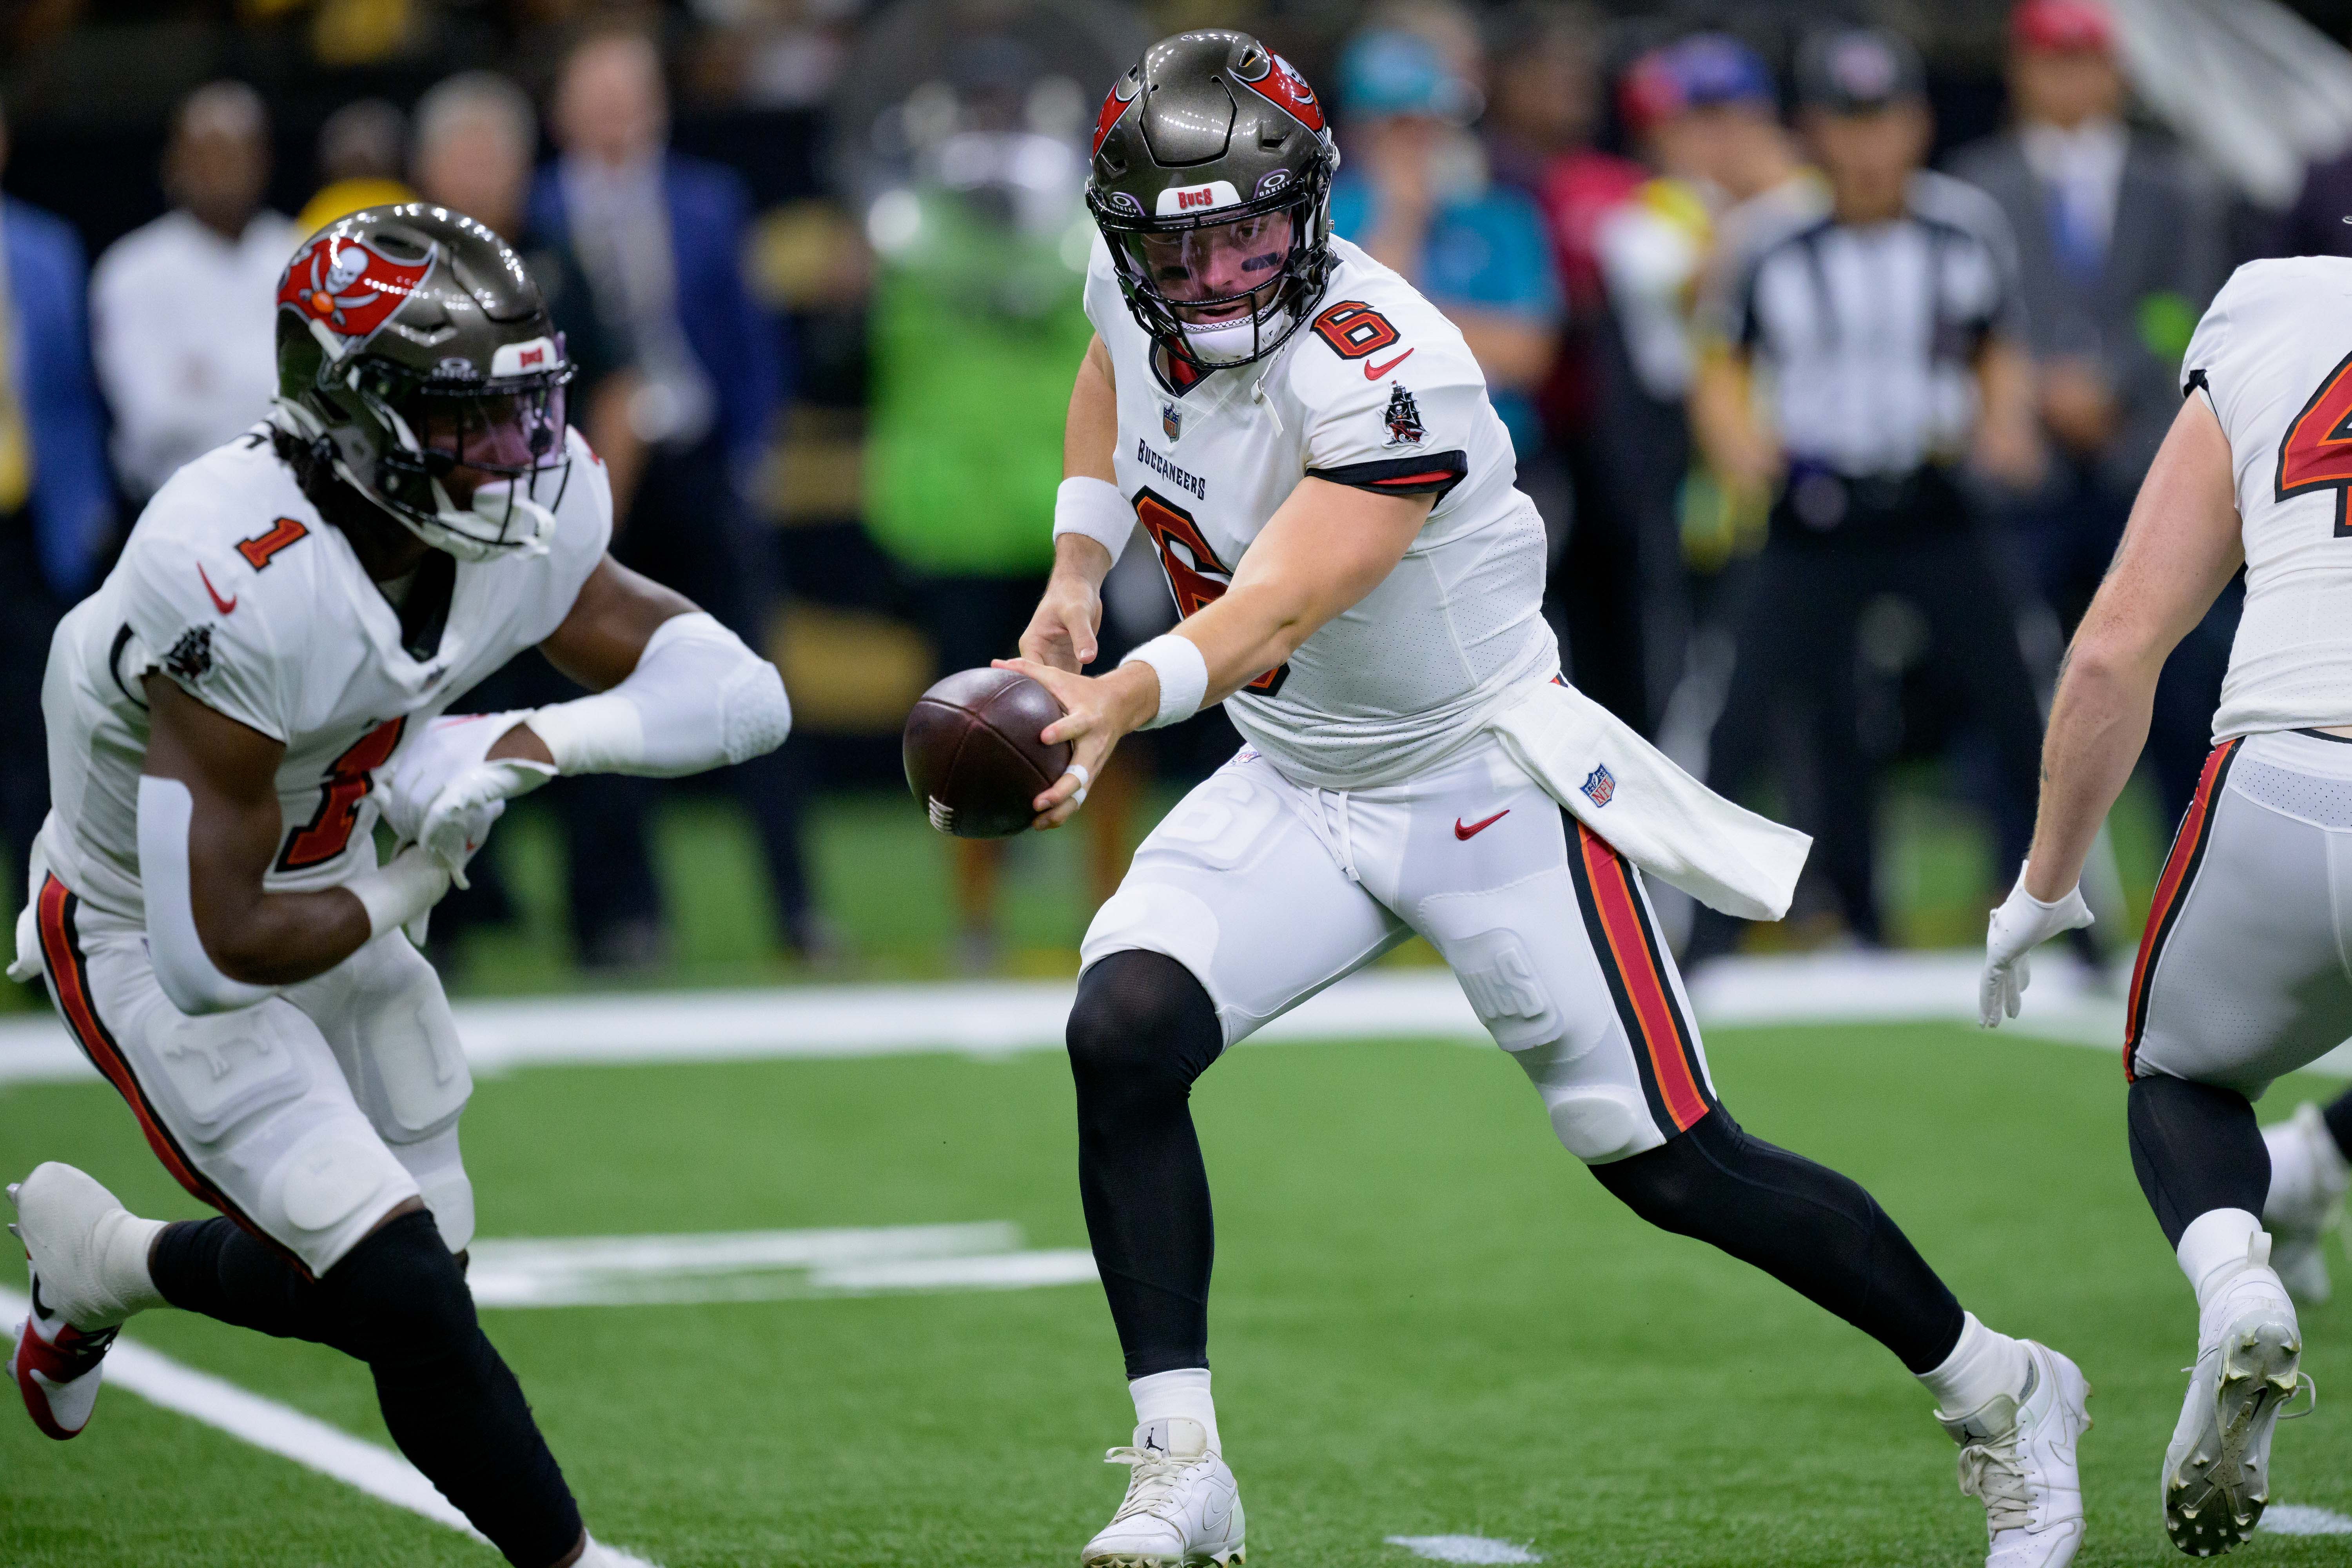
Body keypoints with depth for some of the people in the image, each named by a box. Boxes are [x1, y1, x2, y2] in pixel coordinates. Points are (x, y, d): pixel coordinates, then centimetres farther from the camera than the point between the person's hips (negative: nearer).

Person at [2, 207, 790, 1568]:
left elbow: (744, 692, -14)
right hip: (151, 939, -7)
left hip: (326, 893, 8)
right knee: (406, 1299, -16)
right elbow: (210, 953, -35)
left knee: (405, 1288, 14)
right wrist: (406, 898, -18)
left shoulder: (523, 528, -15)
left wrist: (543, 740, -30)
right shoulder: (243, 589, -37)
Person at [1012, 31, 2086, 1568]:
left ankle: (2000, 1395, 19)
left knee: (1676, 1168, -2)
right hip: (1295, 788, 6)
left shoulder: (1380, 375, -31)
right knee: (1122, 1035, -18)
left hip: (1487, 788, -6)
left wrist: (1114, 707, -61)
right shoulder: (1138, 290, -8)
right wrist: (1078, 570, 7)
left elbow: (1279, 608, -44)